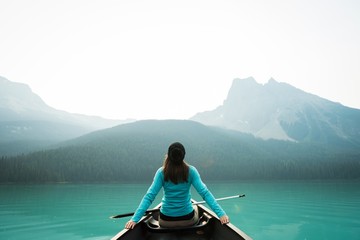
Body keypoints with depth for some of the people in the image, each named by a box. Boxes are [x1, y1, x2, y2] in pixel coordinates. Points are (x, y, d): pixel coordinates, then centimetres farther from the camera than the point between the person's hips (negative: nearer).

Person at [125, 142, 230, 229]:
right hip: (188, 219, 0)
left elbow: (149, 196, -19)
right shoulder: (191, 171, -15)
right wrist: (221, 213, -19)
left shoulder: (161, 172, -15)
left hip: (165, 221, 0)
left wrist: (135, 219, -18)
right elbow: (204, 192, -20)